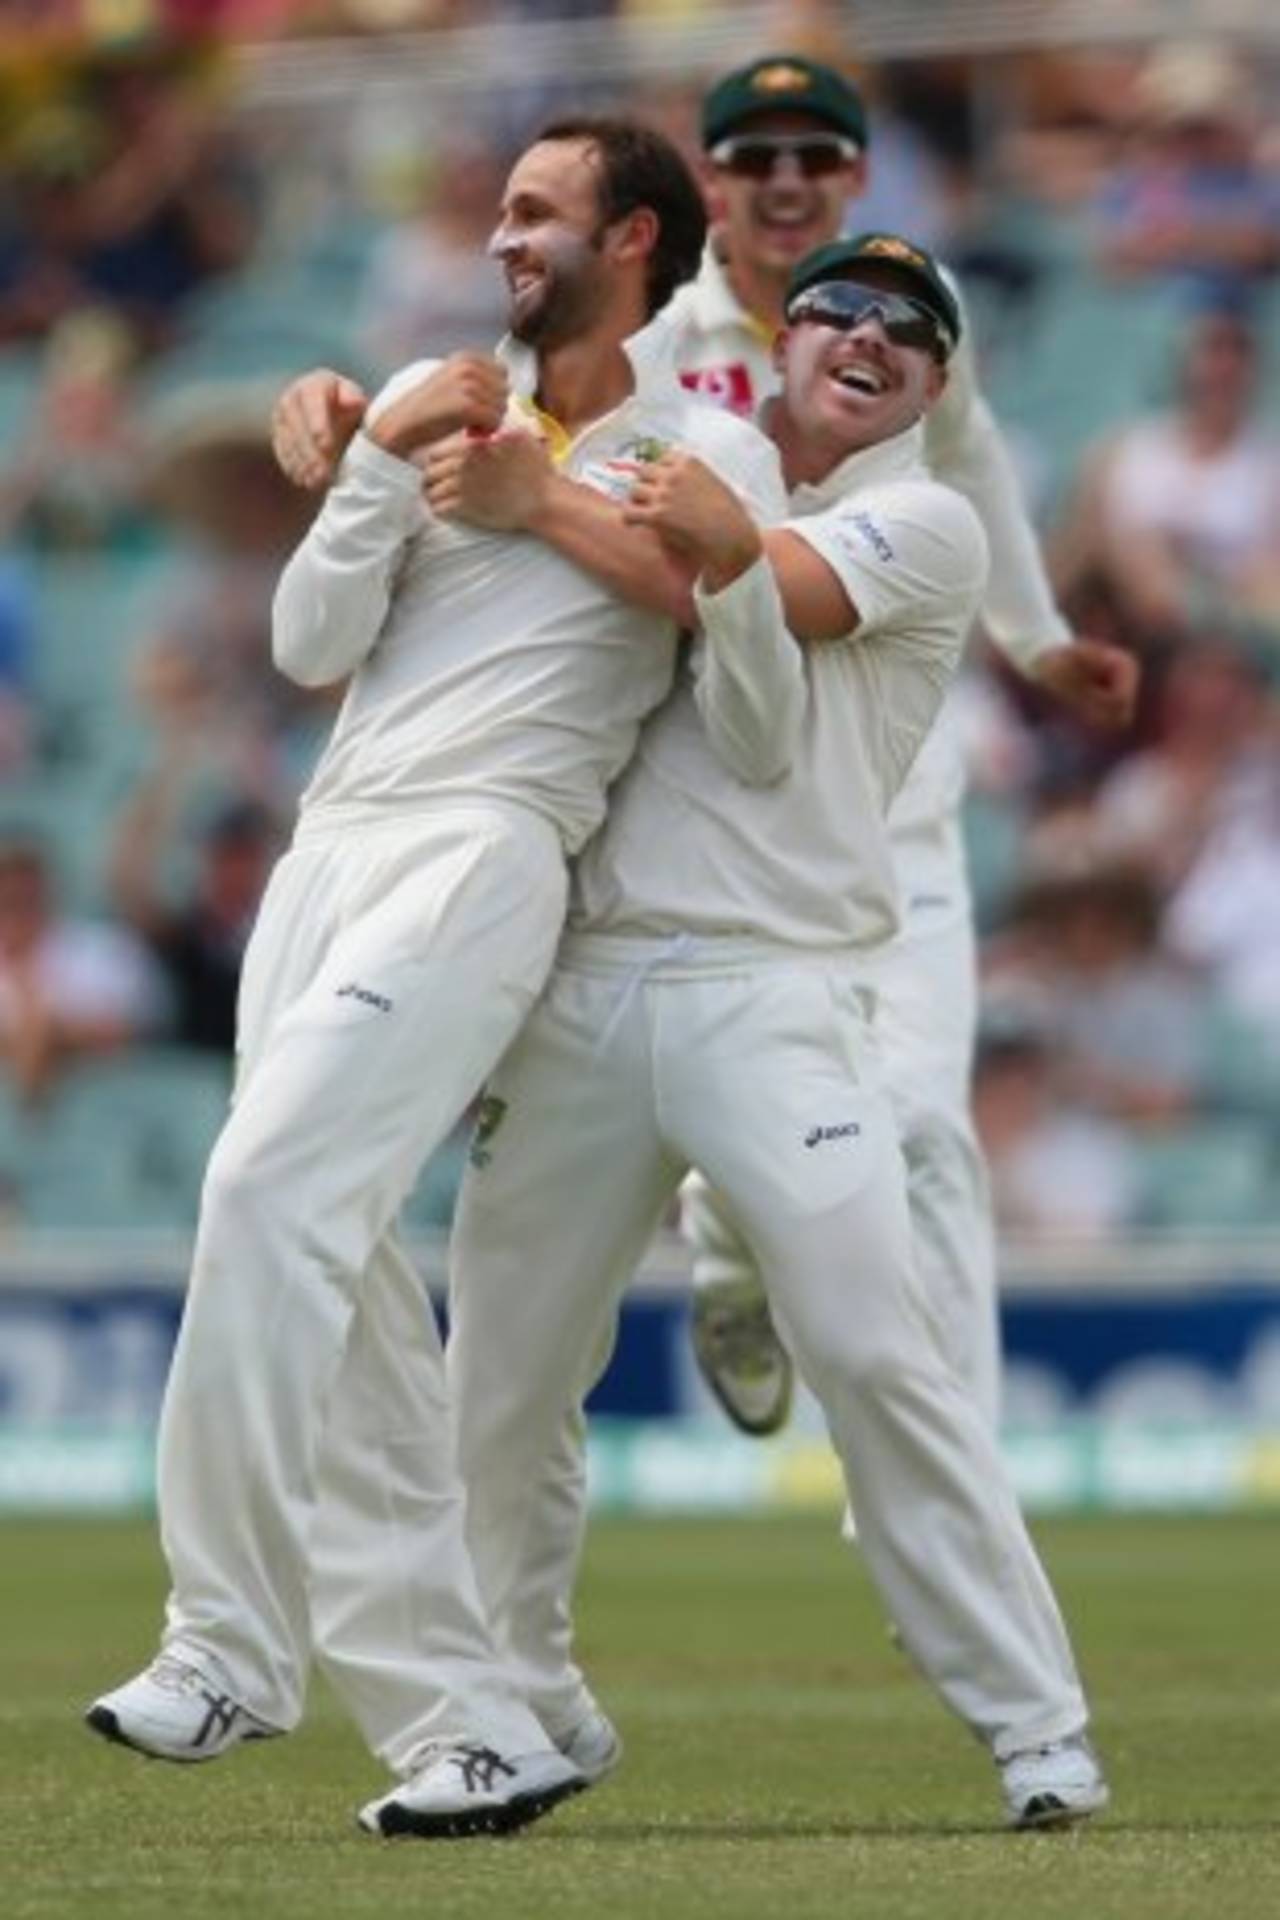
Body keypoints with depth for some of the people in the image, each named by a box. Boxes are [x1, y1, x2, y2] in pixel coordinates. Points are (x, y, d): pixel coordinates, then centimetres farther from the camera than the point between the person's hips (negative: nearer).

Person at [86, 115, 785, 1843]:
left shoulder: (708, 454, 5)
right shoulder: (435, 405, 20)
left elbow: (764, 715, -4)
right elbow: (311, 647, 12)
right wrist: (383, 463, 1)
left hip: (482, 854, -7)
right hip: (329, 849, 7)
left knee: (273, 1192, -25)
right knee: (347, 1305, 0)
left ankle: (236, 1643, -23)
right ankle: (465, 1729, 3)